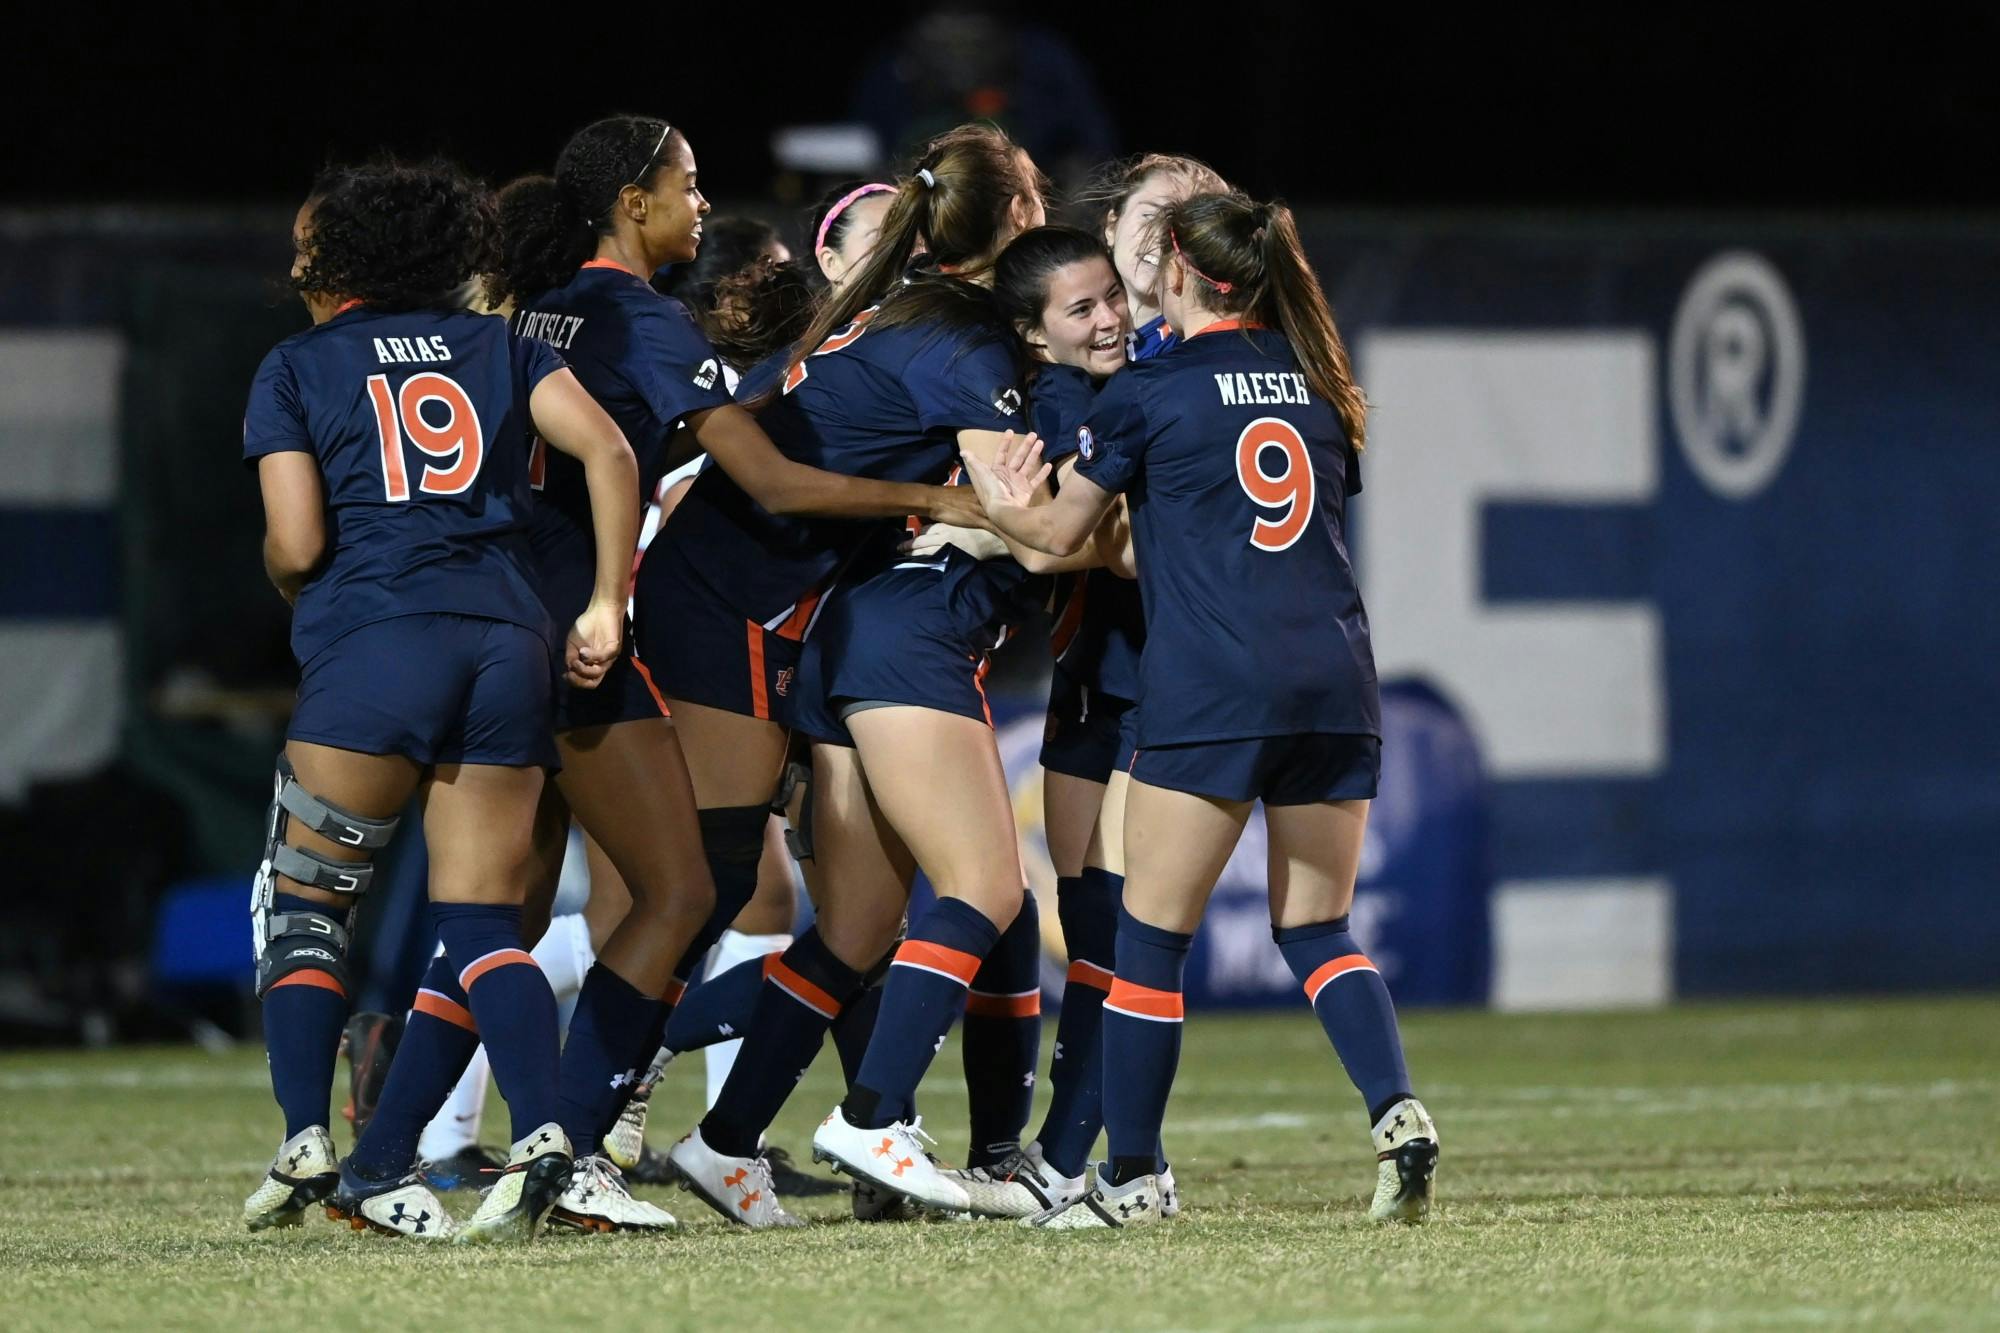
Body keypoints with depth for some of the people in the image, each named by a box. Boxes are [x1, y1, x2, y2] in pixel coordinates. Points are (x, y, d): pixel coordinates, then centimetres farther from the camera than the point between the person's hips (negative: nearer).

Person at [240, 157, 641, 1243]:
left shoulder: (295, 369, 9)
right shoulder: (502, 347, 18)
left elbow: (295, 547, 0)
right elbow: (606, 450, 3)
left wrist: (289, 588, 22)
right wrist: (605, 605, 5)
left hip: (370, 642, -3)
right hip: (508, 639, 3)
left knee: (301, 900, 11)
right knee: (484, 919, 4)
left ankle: (306, 1146, -1)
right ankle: (540, 1139, -17)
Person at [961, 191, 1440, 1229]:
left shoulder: (1150, 390, 1)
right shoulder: (1318, 383, 16)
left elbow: (1061, 534, 9)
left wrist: (1000, 507, 28)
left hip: (1209, 689, -5)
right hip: (1337, 676, 5)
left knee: (1153, 929, 4)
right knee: (1316, 929, 12)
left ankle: (1133, 1177, 7)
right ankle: (1397, 1113, -10)